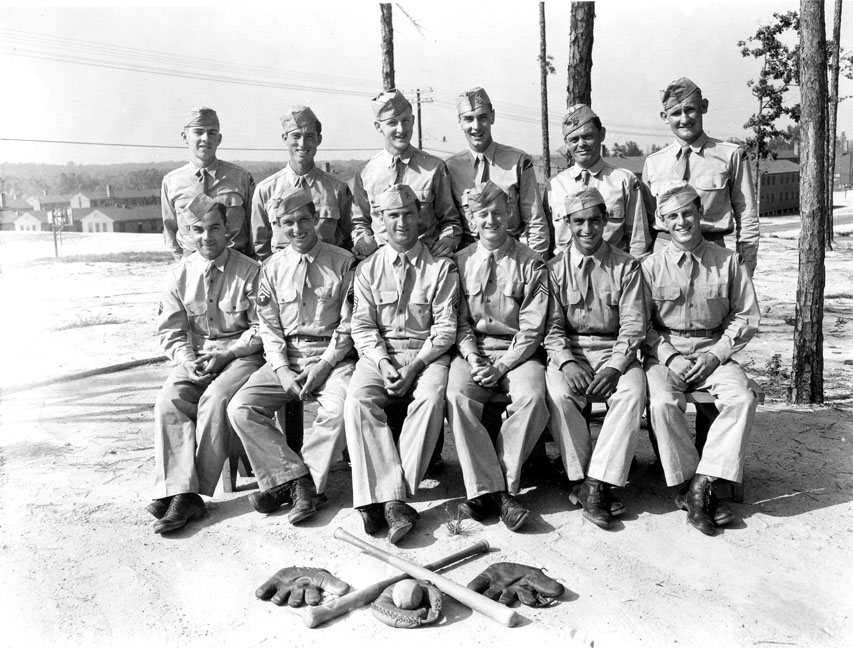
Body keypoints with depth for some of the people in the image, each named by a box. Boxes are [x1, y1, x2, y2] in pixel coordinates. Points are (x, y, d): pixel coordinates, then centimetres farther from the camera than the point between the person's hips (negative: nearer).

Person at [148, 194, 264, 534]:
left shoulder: (250, 271, -4)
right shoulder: (178, 276, 6)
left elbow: (261, 329, -3)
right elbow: (171, 333, 7)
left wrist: (227, 353, -15)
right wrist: (189, 362, -12)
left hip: (241, 354, -4)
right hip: (195, 357, 4)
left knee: (215, 400, -30)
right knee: (169, 400, -23)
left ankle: (189, 492, -23)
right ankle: (179, 491, -25)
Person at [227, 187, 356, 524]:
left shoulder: (343, 262, 0)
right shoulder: (272, 268, 9)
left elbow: (349, 322, -2)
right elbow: (269, 327, 7)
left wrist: (324, 365, -13)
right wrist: (282, 370, -8)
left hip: (332, 356, -3)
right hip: (285, 359, 4)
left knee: (339, 410, -31)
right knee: (240, 409, -16)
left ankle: (286, 480, -13)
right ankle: (299, 481, -13)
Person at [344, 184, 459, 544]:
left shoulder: (441, 268, 8)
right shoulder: (367, 270, 13)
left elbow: (446, 326, 0)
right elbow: (362, 325, 5)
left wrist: (415, 366, -14)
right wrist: (383, 362, -14)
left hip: (427, 353, -1)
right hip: (379, 353, 2)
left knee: (431, 397, -33)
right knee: (358, 400, -28)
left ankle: (384, 499, -31)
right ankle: (393, 500, -31)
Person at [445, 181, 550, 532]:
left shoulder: (530, 263, 1)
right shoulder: (461, 262, 8)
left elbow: (532, 329, -3)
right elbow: (460, 322, 7)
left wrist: (501, 367, -14)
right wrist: (474, 359, -11)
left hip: (518, 352, -1)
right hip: (472, 350, 2)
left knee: (532, 397, -30)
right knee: (457, 395, -28)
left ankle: (504, 486, -18)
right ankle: (487, 489, -23)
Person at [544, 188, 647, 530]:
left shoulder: (626, 267, 5)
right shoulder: (555, 268, 7)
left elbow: (632, 325, -1)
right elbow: (552, 326, 1)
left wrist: (614, 367, -17)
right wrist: (567, 362, -18)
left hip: (615, 351, 0)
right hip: (568, 351, 0)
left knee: (633, 393, -30)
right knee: (559, 395, -30)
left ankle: (594, 484, -27)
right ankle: (583, 481, -17)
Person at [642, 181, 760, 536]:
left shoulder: (729, 262, 5)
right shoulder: (651, 266, 2)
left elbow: (746, 317, 6)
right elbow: (642, 323, 2)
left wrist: (716, 354, -7)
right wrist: (670, 357, -12)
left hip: (714, 352, 1)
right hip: (665, 354, -1)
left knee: (742, 399, -27)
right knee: (663, 404, -30)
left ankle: (700, 485, -22)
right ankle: (690, 486, -14)